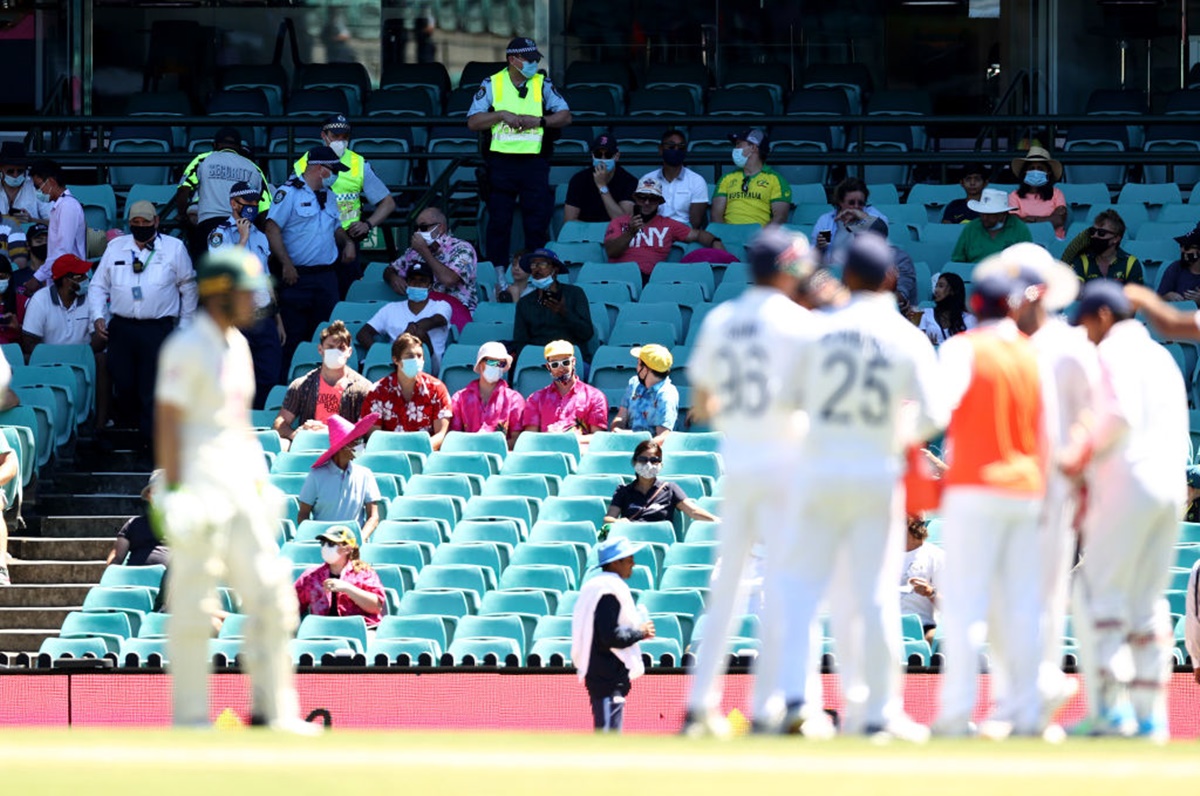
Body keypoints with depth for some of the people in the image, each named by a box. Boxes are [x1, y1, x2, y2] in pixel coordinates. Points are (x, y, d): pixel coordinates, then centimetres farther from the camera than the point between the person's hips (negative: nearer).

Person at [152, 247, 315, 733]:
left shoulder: (236, 345, 15)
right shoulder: (187, 348, -11)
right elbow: (166, 420, -15)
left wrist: (258, 475, 18)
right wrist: (173, 489, -20)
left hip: (240, 480, 9)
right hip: (199, 486, -9)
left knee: (271, 593, 5)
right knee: (192, 603, -5)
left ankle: (272, 710, 10)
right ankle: (190, 718, -1)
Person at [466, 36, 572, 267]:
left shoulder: (543, 85, 9)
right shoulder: (492, 85, 6)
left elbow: (565, 117, 5)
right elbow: (473, 122, 1)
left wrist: (538, 121, -10)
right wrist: (502, 115, -12)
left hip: (535, 161, 1)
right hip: (500, 160, -1)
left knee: (538, 222, -2)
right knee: (498, 221, 2)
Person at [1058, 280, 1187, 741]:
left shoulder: (1114, 351, -2)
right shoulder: (1163, 357, 22)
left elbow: (1120, 415, -17)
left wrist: (1085, 454, -5)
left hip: (1126, 480, -8)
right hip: (1171, 487, 8)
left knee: (1098, 591, -5)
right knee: (1147, 600, 10)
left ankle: (1110, 706, -14)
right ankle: (1151, 713, 6)